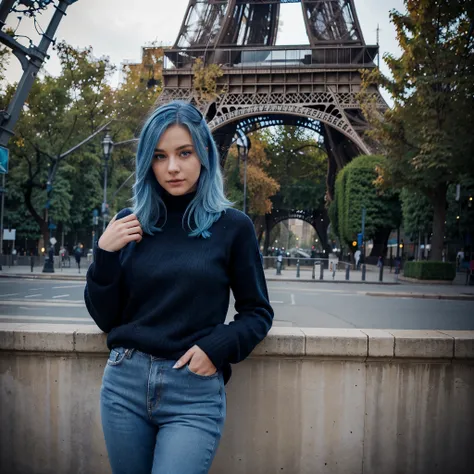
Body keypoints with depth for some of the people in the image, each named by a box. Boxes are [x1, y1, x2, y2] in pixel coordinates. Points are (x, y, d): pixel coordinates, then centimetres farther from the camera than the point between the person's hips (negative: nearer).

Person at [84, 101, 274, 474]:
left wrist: (216, 347, -13)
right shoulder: (131, 223, 3)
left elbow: (258, 313, 4)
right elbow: (105, 319, 6)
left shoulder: (232, 226, -4)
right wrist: (105, 254, -8)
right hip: (124, 384, 3)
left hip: (194, 393, -3)